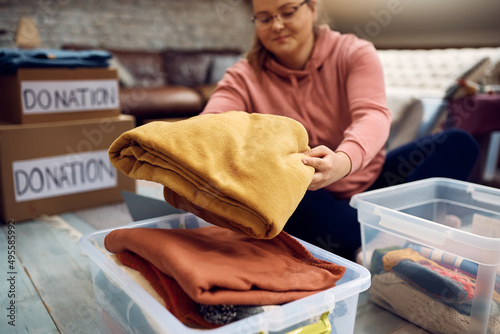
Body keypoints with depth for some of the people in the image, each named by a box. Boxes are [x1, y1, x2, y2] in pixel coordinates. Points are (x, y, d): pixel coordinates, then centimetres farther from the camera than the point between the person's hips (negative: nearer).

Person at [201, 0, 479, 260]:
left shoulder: (354, 53, -5)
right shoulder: (244, 77, -2)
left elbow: (374, 115, -23)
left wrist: (343, 161, -46)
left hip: (370, 181, 2)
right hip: (309, 204, -1)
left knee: (459, 144, -13)